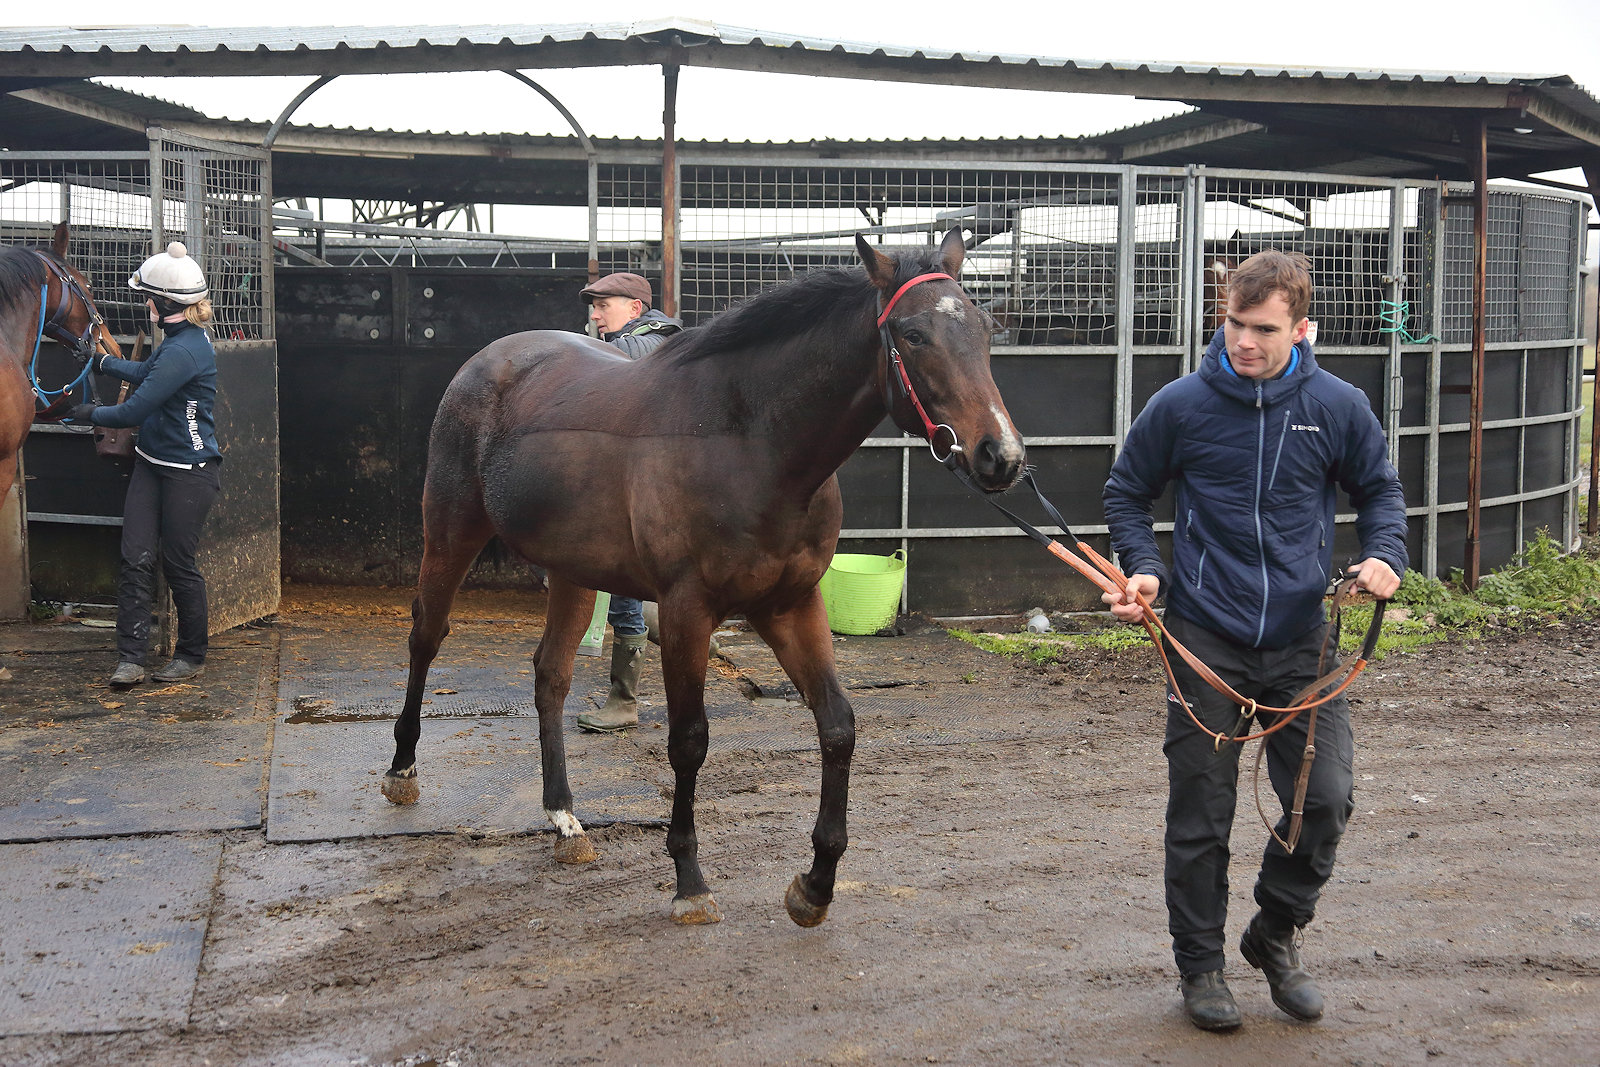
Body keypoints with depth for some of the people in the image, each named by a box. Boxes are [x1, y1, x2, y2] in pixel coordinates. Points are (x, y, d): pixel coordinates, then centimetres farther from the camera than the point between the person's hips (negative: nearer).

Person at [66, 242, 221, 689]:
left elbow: (136, 409, -21)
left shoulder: (185, 351, -24)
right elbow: (147, 373, 29)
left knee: (178, 564, 3)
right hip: (152, 463, 9)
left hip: (188, 473, -9)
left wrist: (91, 414, -3)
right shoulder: (180, 338, 8)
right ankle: (131, 657, 4)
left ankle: (192, 655, 20)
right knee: (136, 559, 2)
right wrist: (102, 361, 38)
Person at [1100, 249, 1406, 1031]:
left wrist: (1384, 555, -5)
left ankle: (1274, 936, 24)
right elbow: (1127, 495, 7)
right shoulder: (1181, 405, -6)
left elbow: (1378, 488, 14)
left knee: (1326, 799, -3)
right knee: (1200, 816, 5)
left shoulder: (1337, 407, -2)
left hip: (1301, 642, 2)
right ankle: (1200, 965, 23)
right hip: (1204, 642, -1)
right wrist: (1143, 569, -8)